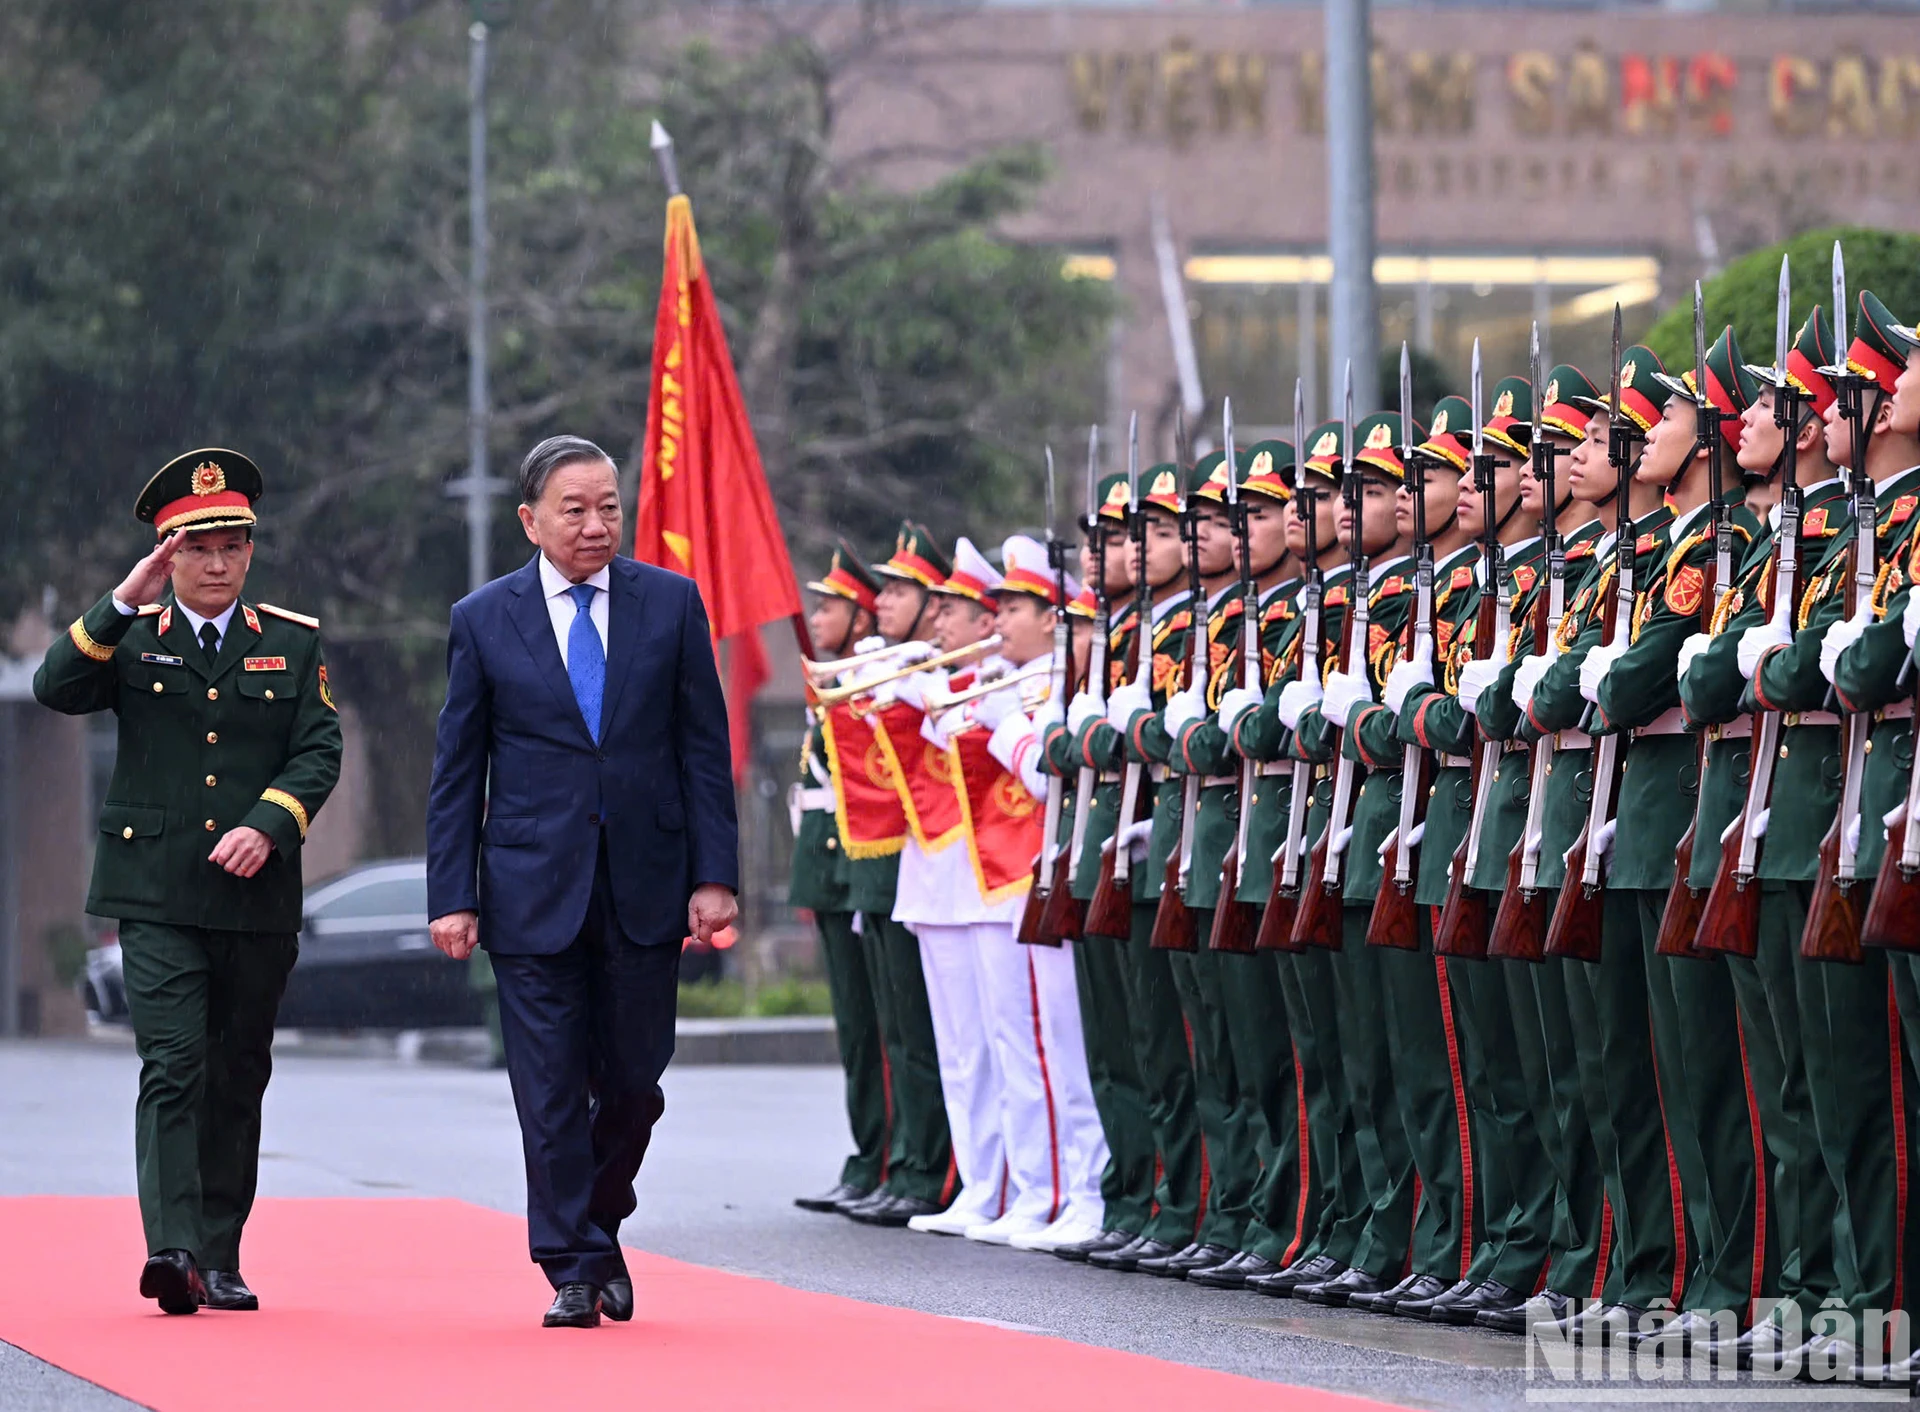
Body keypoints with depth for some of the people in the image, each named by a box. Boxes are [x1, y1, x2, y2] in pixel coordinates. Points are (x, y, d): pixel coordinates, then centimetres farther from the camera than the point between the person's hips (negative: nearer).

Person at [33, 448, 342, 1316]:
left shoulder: (293, 644, 11)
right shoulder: (128, 638, 7)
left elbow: (319, 754, 2)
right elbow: (55, 690, -10)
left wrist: (266, 826, -14)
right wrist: (124, 603, -16)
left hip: (257, 896, 2)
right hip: (156, 894, -2)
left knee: (238, 1079, 8)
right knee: (173, 1067, -15)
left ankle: (219, 1260, 16)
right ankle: (173, 1249, -23)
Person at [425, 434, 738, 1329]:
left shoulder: (670, 603, 4)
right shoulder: (484, 620, 2)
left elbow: (703, 747, 4)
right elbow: (457, 770, 4)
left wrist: (714, 875, -3)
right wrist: (452, 895, -3)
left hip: (645, 883, 1)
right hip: (532, 890, -1)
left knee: (633, 1084, 6)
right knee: (551, 1093, -2)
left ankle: (600, 1231, 29)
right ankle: (575, 1271, 5)